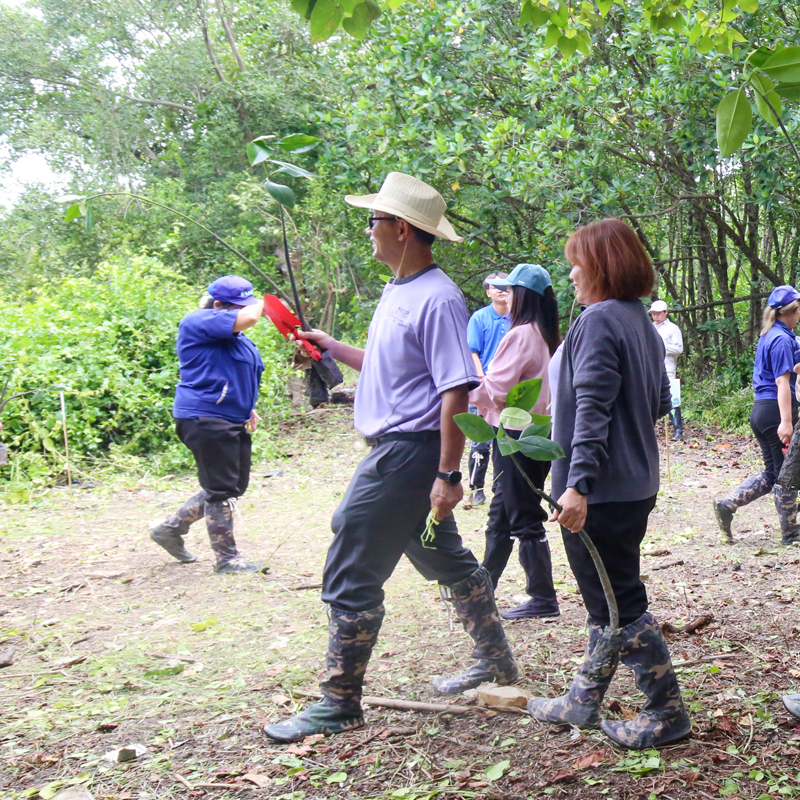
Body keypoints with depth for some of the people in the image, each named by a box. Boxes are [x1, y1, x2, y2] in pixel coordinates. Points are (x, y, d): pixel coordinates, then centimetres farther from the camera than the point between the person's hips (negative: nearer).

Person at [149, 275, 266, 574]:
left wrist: (247, 408, 18)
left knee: (234, 486, 15)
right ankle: (226, 558, 8)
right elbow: (248, 318, -27)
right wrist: (261, 303, -6)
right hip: (205, 420, -10)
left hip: (233, 422, 10)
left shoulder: (235, 337, 18)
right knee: (222, 489, -4)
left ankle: (170, 528, 27)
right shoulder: (198, 322, -12)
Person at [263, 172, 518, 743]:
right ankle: (496, 662, 35)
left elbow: (455, 390, -22)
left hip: (408, 453, -11)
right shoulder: (397, 291, 13)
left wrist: (448, 475, -24)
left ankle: (340, 704, 6)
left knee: (351, 577, -5)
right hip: (395, 451, 11)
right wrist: (333, 347, 17)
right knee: (446, 561, 20)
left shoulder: (437, 299, -18)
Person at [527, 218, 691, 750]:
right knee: (610, 597, 16)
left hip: (600, 492, -10)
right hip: (636, 484, 10)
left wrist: (578, 483, -29)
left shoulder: (598, 321, -16)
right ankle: (583, 702, 29)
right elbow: (661, 401, 20)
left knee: (619, 603, 0)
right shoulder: (642, 322, 12)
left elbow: (592, 408, -25)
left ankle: (667, 713, 9)